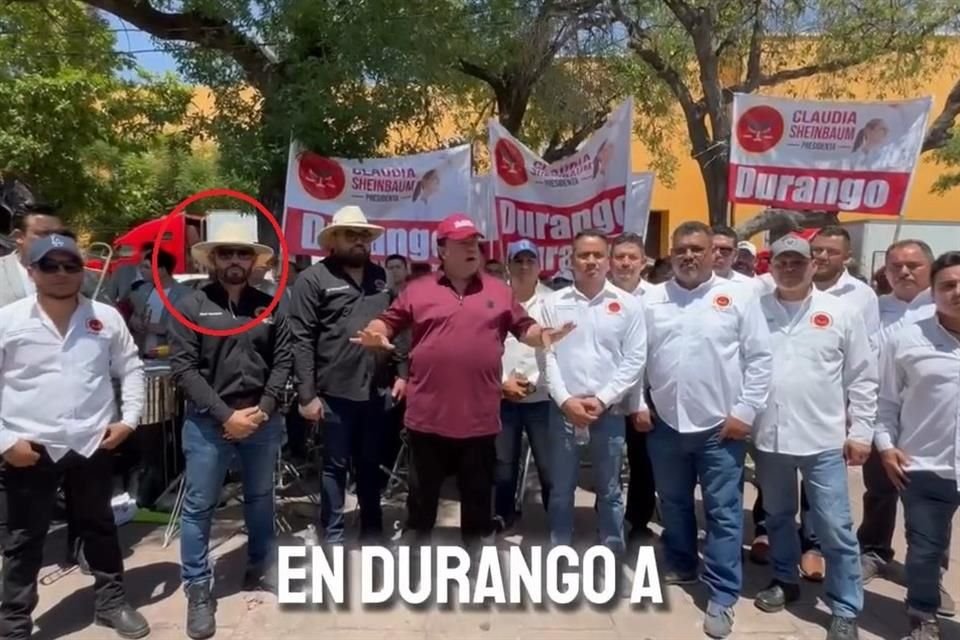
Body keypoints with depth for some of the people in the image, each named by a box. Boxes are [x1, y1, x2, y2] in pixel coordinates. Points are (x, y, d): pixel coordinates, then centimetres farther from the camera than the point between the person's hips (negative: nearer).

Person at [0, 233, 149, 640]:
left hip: (92, 445, 2)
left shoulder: (106, 317, 1)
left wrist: (129, 418, -1)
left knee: (99, 528, 18)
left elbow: (131, 369, 8)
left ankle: (112, 602, 35)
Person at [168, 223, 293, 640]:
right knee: (199, 507, 5)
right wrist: (226, 415, -14)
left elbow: (283, 360, 3)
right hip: (207, 422, -2)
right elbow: (182, 368, -9)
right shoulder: (192, 306, -4)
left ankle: (258, 571, 34)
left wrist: (263, 409, -10)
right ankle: (198, 591, 20)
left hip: (263, 420, 3)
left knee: (260, 499, 16)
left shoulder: (269, 306, 4)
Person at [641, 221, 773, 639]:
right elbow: (637, 356, 7)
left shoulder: (739, 297, -4)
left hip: (720, 425, -3)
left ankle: (722, 596, 17)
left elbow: (760, 358, -5)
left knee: (723, 512, 5)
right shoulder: (652, 299, 4)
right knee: (673, 503, 18)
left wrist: (745, 411, -9)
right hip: (665, 424, 3)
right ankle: (680, 566, 38)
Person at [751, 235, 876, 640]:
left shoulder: (840, 313, -1)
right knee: (778, 517, 19)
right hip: (768, 437, 2)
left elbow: (862, 377, 1)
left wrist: (861, 431, -1)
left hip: (823, 439, -2)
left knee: (835, 529, 4)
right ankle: (785, 581, 39)